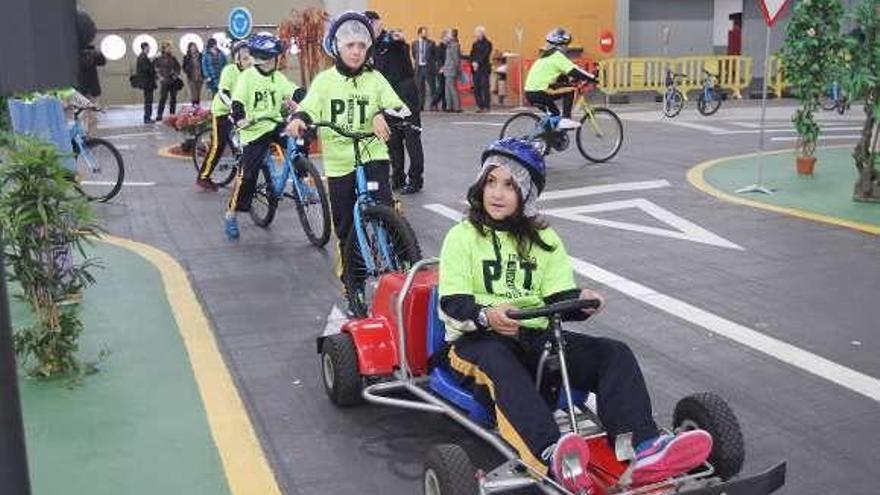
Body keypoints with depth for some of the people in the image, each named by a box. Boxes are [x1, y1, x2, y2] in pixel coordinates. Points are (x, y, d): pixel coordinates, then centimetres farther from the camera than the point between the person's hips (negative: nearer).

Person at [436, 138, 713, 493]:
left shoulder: (543, 238, 15)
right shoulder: (462, 237, 2)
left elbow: (559, 297, 7)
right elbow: (453, 305, -9)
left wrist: (580, 300, -17)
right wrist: (486, 316, -30)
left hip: (535, 336, 5)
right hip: (477, 339, -4)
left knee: (615, 353, -17)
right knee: (500, 363, -40)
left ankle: (644, 450, -38)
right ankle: (552, 456, -62)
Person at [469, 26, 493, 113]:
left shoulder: (487, 43, -1)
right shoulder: (475, 44, 17)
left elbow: (485, 55, -11)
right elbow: (472, 54, 9)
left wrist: (478, 63, -20)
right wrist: (473, 62, -9)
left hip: (484, 68, -6)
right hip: (476, 69, 6)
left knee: (485, 87, -8)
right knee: (476, 88, 3)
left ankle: (486, 106, -5)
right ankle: (480, 106, 8)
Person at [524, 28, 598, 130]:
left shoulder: (547, 55, 22)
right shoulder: (557, 55, -8)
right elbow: (573, 71, -14)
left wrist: (573, 78, 29)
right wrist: (592, 78, -8)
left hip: (530, 93, 10)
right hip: (539, 93, -10)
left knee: (554, 114, 26)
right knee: (569, 90, -6)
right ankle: (565, 120, -9)